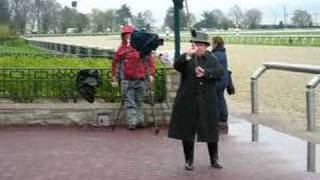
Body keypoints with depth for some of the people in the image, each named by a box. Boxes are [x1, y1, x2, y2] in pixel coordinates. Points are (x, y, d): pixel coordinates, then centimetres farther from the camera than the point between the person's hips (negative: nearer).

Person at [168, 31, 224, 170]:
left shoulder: (211, 59, 8)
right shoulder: (186, 59, 3)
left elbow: (220, 72, -9)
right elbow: (176, 65, -17)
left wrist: (205, 73, -25)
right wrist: (188, 55, -32)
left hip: (207, 102, 1)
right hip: (188, 101, -1)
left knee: (211, 131, 6)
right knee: (187, 131, 4)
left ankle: (214, 159, 22)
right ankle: (189, 160, 18)